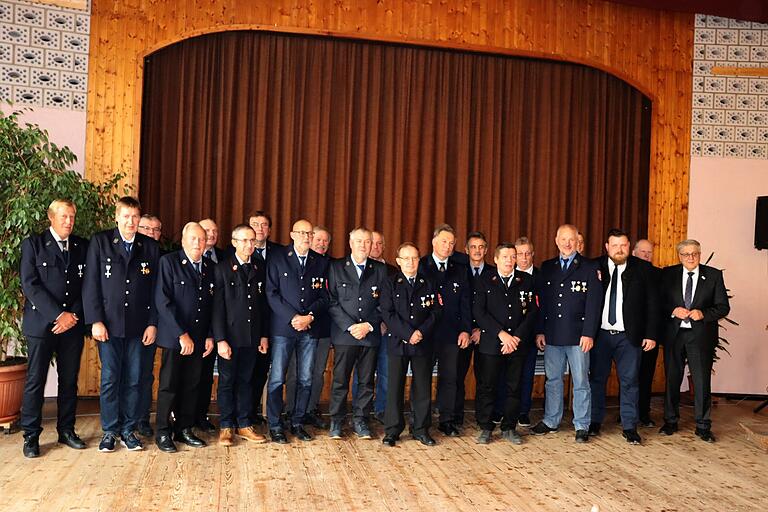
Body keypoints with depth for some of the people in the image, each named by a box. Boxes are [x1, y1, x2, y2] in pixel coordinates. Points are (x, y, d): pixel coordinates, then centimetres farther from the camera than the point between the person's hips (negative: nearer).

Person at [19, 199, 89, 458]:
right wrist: (58, 315, -14)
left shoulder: (82, 246, 9)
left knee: (69, 380, 9)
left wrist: (74, 315, -6)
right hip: (41, 323, -3)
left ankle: (66, 430, 21)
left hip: (73, 324, 3)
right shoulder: (33, 244, 0)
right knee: (35, 381, 2)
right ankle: (31, 436, 13)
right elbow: (30, 285, -8)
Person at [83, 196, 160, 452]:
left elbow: (155, 288, 6)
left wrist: (152, 323, 1)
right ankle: (109, 431, 17)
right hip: (109, 323, -1)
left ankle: (128, 430, 17)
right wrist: (95, 321, -8)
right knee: (110, 379, 4)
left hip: (139, 325, 1)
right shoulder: (100, 242, 1)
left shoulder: (150, 247, 6)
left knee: (133, 379, 6)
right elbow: (91, 284, -1)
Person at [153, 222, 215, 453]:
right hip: (174, 337, -4)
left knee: (192, 386, 10)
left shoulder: (210, 267, 9)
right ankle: (163, 432, 17)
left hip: (199, 337, 4)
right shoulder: (168, 262, -6)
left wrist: (210, 336, 4)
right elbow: (163, 301, -13)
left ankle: (184, 430, 22)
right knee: (169, 386, 4)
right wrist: (181, 334, -16)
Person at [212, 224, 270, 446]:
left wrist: (264, 335, 7)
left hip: (252, 336, 3)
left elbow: (264, 302, 9)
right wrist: (220, 339, -13)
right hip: (230, 336, -3)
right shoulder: (222, 268, -5)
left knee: (246, 380, 12)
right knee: (227, 381, 7)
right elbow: (217, 306, -8)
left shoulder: (260, 267, 6)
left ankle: (245, 425, 21)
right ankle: (226, 426, 19)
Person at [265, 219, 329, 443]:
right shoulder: (277, 258, 2)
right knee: (277, 379, 0)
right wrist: (293, 317, -12)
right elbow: (272, 293, -4)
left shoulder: (321, 262, 10)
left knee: (305, 379, 7)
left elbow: (324, 297, 8)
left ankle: (297, 423, 21)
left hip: (310, 328, 3)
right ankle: (275, 425, 11)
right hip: (283, 327, -3)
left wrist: (309, 316, -9)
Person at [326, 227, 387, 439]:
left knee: (366, 381, 7)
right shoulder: (336, 267, 4)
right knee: (340, 380, 2)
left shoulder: (380, 270, 9)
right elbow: (332, 302, -2)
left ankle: (360, 421, 19)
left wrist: (369, 325, -6)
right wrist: (350, 326, -11)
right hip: (344, 334, -2)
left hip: (371, 334, 2)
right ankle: (336, 422, 15)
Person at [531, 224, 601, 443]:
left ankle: (582, 426, 14)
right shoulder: (547, 267, 10)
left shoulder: (589, 267, 0)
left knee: (581, 382, 4)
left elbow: (593, 303, -6)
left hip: (578, 335, -3)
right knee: (552, 380, 12)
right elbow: (541, 301, 10)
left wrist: (588, 333, -12)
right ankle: (551, 421, 24)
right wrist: (540, 331, 3)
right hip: (552, 335, 3)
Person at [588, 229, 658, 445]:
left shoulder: (642, 269, 1)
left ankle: (629, 427, 13)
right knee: (597, 379, 10)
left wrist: (651, 334, -3)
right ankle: (594, 422, 22)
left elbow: (652, 303, 2)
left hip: (628, 336, -1)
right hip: (600, 334, 1)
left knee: (629, 381, 3)